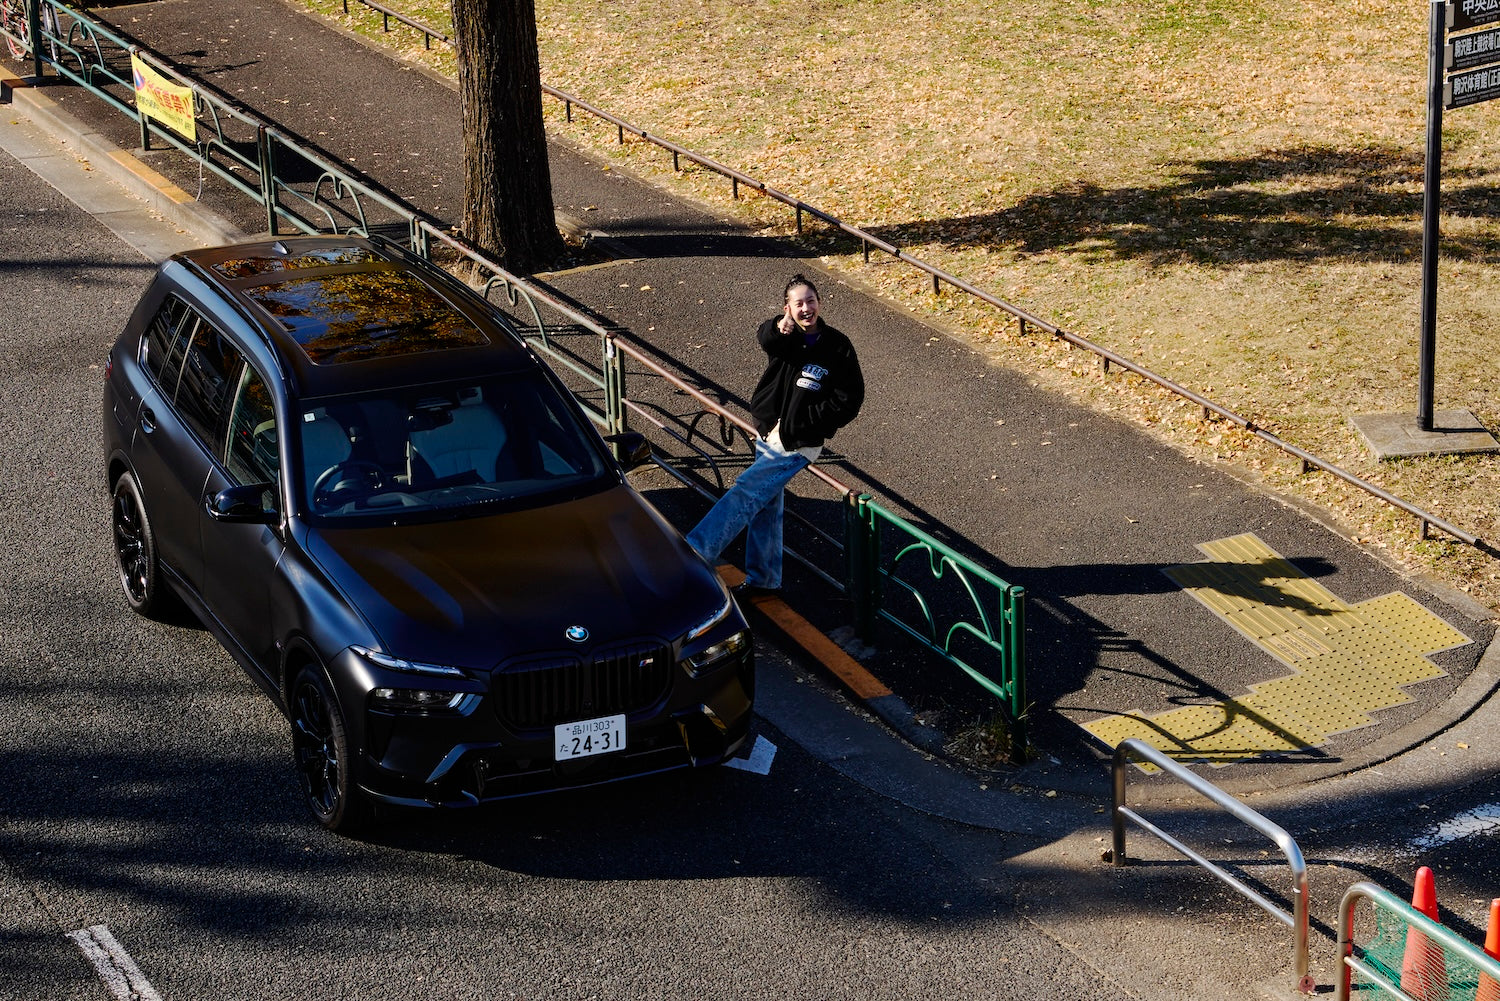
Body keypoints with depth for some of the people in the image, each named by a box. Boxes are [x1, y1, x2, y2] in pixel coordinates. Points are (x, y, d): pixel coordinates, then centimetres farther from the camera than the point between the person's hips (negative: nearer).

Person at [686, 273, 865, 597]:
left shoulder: (837, 348, -11)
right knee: (765, 506, 14)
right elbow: (765, 339, -27)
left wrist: (794, 423, -15)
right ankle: (762, 579, 26)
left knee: (744, 494, -13)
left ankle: (692, 553, -16)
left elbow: (848, 401, -12)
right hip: (767, 436, 6)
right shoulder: (785, 336, -3)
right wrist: (777, 328, -52)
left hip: (796, 445, -6)